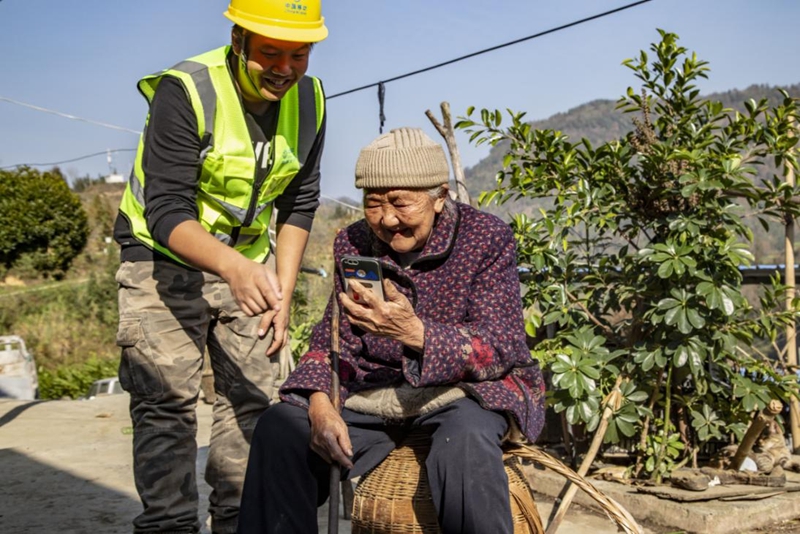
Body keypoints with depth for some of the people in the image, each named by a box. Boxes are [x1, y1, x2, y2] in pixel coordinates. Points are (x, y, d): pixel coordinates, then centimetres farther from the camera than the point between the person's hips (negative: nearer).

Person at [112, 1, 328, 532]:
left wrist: (282, 292, -5)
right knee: (167, 401, -8)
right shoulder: (186, 91, -25)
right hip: (166, 256, -5)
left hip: (247, 259, 5)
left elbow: (299, 203, 2)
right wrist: (231, 267, -47)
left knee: (252, 396, 6)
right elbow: (166, 214, -30)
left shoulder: (308, 98, -8)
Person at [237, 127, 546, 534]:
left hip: (468, 386, -3)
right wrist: (320, 403, -20)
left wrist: (413, 331, -36)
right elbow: (332, 340, 3)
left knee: (465, 443, -38)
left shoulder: (487, 238, -10)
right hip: (375, 389, 4)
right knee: (279, 427, -18)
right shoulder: (353, 243, 2)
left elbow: (498, 349, -18)